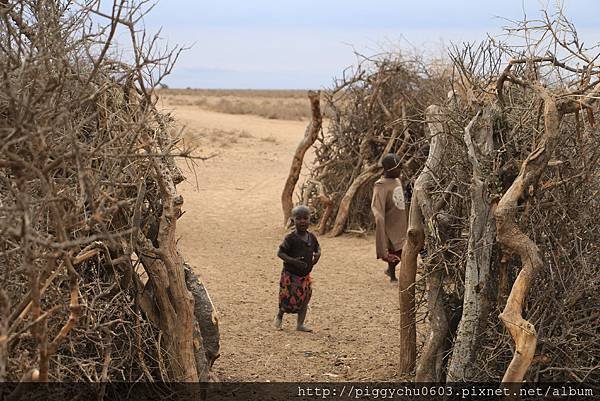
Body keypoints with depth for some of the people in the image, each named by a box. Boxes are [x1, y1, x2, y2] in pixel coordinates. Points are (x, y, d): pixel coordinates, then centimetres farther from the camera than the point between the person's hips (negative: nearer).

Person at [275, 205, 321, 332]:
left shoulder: (312, 237, 2)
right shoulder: (290, 238, -16)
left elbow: (317, 247, 20)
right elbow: (280, 252, -14)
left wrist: (318, 254, -4)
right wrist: (293, 261, -26)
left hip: (305, 276, 5)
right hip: (290, 275, -5)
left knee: (305, 299, 4)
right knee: (289, 300, -2)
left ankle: (300, 324, 16)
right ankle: (279, 316, 28)